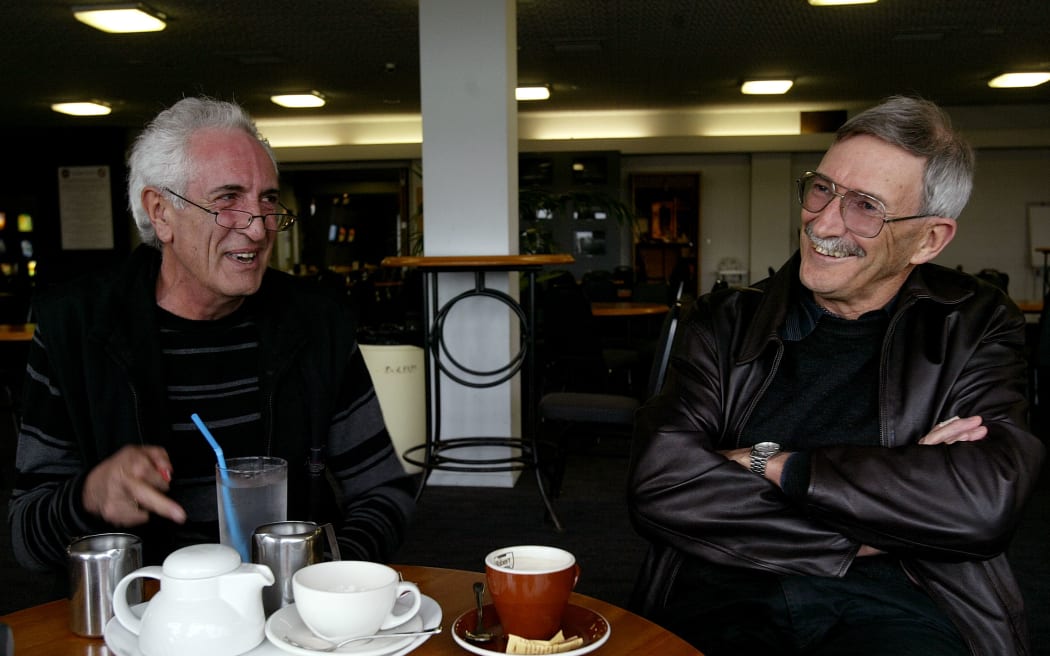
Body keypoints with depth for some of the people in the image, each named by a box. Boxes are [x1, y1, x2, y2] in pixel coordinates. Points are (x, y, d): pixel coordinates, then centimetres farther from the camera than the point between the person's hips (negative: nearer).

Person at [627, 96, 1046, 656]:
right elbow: (657, 488, -5)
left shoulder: (975, 328, 10)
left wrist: (768, 462, -6)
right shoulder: (726, 323, 10)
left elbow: (986, 500, -9)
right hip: (725, 598, 0)